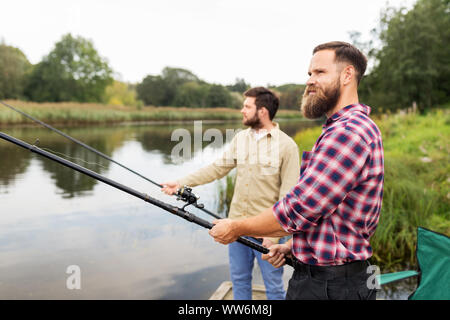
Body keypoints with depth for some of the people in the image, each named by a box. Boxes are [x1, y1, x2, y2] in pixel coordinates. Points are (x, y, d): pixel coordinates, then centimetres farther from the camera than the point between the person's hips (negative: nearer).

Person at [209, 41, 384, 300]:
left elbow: (298, 209, -24)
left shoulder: (348, 133, -23)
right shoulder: (360, 127, 14)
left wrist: (235, 228, -10)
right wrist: (292, 246, 10)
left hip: (330, 287, -9)